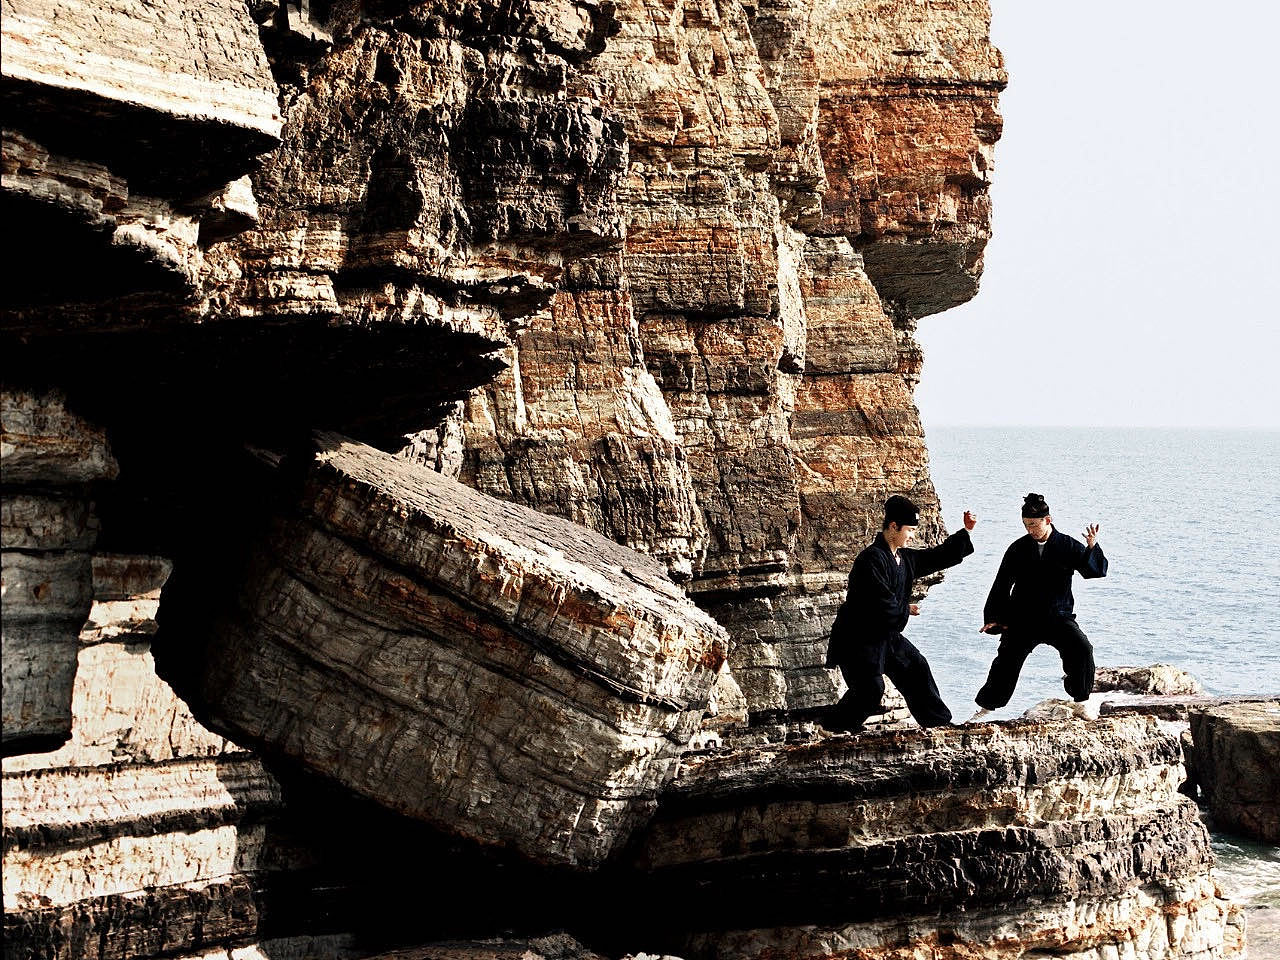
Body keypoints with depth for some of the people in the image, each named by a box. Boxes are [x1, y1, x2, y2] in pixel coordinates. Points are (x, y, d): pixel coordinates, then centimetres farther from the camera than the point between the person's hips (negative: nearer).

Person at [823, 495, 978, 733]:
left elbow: (938, 557, 19)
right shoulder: (872, 559, -24)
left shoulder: (904, 558, 6)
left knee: (916, 668, 16)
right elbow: (882, 604, -27)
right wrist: (906, 610, -9)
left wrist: (965, 532, 13)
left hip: (887, 636, 10)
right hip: (857, 639, -10)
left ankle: (938, 721, 30)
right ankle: (835, 726, 3)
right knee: (869, 690, -14)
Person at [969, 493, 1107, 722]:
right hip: (1022, 619, 1)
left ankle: (1081, 699, -4)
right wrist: (993, 617, 1)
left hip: (1058, 616, -1)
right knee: (1007, 660, -1)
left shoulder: (1067, 546, -3)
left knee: (1082, 649, -22)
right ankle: (986, 707, 15)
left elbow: (1095, 570, -10)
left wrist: (1092, 548, -29)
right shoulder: (1019, 548, 1)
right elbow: (1001, 585, 5)